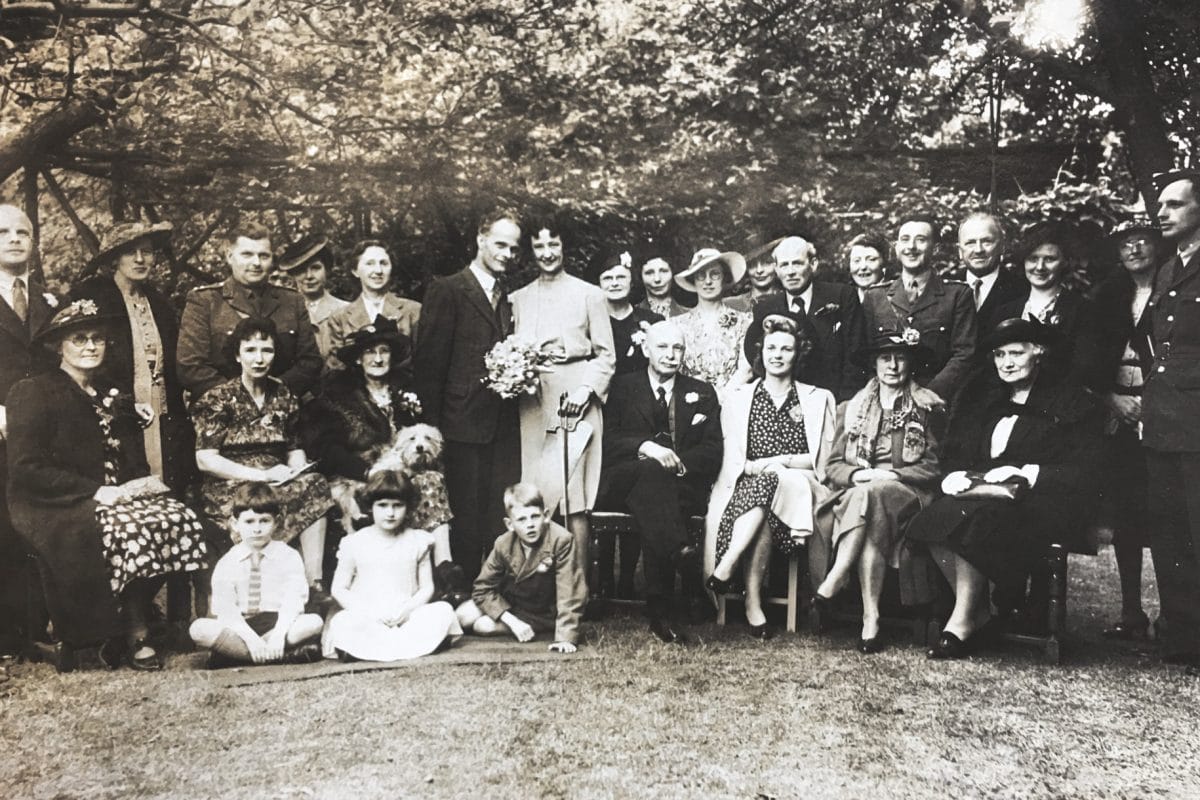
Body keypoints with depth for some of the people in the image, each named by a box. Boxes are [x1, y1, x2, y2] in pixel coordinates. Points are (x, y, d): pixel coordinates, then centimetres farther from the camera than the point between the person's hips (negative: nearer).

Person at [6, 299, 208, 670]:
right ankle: (134, 637, -17)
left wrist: (145, 481, -1)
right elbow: (27, 469, -12)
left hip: (118, 496, 6)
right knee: (132, 528, -34)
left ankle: (132, 630, -16)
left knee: (179, 518, -24)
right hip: (59, 508, -6)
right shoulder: (32, 393, -2)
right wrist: (96, 491, -19)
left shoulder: (114, 397, 19)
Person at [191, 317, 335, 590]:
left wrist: (297, 470, -6)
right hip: (228, 490, -4)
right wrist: (261, 475, -16)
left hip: (278, 485, 4)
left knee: (315, 485, -28)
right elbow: (205, 460, -7)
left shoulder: (283, 395, 15)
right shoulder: (218, 399, 2)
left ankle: (315, 584, -29)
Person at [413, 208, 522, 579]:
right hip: (463, 424, -6)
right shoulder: (447, 291, -3)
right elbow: (429, 364, -7)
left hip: (503, 427, 6)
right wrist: (433, 428, -11)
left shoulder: (508, 299, 19)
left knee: (502, 521, 6)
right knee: (466, 518, -3)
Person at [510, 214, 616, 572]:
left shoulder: (589, 294, 7)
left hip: (575, 400, -3)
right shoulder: (519, 299, 17)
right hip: (532, 403, 3)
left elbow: (606, 355, 4)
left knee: (575, 501, -9)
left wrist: (586, 390, -11)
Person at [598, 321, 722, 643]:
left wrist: (679, 462, -12)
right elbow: (608, 440, 3)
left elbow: (712, 451, 9)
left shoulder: (702, 393, 21)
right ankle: (679, 550, -52)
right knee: (651, 471, -37)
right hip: (622, 482, 0)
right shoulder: (622, 387, 17)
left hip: (683, 486, 1)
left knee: (652, 507, -35)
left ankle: (660, 607, -37)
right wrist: (645, 447, -17)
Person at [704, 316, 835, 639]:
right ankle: (752, 601, -37)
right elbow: (731, 455, 9)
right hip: (746, 485, 1)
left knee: (768, 483, -36)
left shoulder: (819, 399, 16)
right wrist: (752, 467, -13)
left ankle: (726, 567, -37)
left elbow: (822, 458, 7)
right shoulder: (738, 398, 19)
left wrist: (783, 461, -10)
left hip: (796, 489, -1)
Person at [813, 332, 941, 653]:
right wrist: (857, 475, -11)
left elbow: (933, 468, 5)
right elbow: (832, 465, 12)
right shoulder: (851, 409, 20)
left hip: (907, 493, -2)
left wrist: (892, 475, -12)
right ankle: (870, 619, -38)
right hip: (855, 492, 2)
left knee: (871, 494, -37)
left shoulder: (925, 411, 13)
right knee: (871, 523, -36)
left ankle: (833, 581, -38)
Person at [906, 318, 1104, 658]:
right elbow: (951, 453, 15)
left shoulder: (1071, 403, 5)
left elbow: (1085, 473, -4)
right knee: (933, 519, -28)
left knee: (973, 519, -34)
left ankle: (964, 619, -20)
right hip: (978, 493, 5)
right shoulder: (980, 397, 19)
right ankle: (978, 608, -16)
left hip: (1042, 502, -5)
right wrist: (957, 476, -8)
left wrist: (1026, 473, -15)